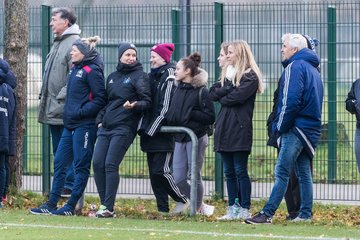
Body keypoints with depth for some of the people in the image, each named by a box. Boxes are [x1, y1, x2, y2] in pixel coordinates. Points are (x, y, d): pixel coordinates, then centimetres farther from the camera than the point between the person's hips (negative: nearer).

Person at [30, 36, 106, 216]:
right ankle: (51, 204, 13)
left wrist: (81, 112, -17)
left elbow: (100, 99, -15)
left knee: (81, 166, -2)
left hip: (84, 125, -9)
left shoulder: (92, 71, -11)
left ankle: (71, 206, 1)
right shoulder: (75, 69, 15)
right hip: (70, 125, 9)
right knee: (59, 162, 9)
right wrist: (68, 112, 12)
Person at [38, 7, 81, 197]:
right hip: (53, 109, 10)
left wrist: (61, 96, -20)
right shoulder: (58, 43, 19)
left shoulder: (75, 43, -13)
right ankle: (60, 185, 18)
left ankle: (69, 185, -4)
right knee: (58, 150, 13)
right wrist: (44, 95, 18)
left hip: (65, 109, -10)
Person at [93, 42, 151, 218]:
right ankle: (104, 204, 4)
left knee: (111, 165, -13)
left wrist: (135, 105, -26)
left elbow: (147, 101, -6)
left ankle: (108, 208, -11)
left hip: (124, 128, -6)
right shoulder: (112, 77, 20)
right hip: (105, 127, 6)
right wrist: (100, 119, 13)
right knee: (98, 163, -4)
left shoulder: (140, 76, 1)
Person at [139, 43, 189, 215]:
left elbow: (166, 108, -16)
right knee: (153, 172, 6)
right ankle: (163, 208, 9)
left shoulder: (169, 77, -11)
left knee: (160, 171, -12)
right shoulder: (152, 76, 16)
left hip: (163, 134, -9)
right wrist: (144, 128, 9)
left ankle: (184, 200, 4)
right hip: (151, 135, 9)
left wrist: (150, 129, -16)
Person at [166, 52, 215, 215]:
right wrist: (169, 119, 4)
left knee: (194, 176, -1)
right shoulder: (178, 90, 13)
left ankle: (197, 208, 16)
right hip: (179, 138, 7)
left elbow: (210, 117, -13)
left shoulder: (201, 91, -9)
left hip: (196, 138, -7)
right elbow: (173, 113, 24)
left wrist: (191, 114, -17)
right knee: (178, 178, 1)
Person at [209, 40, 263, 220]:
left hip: (240, 129, -7)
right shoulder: (227, 73, 19)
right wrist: (228, 88, -8)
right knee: (229, 172, 8)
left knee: (240, 171, -5)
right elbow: (212, 93, 7)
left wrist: (222, 97, 0)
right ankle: (233, 209, 12)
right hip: (224, 128, 7)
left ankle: (245, 210, -1)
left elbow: (237, 96, -17)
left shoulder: (250, 76, -4)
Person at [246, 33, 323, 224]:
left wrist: (280, 127, -9)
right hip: (311, 129, 9)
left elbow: (290, 101, -18)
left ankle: (267, 214, -16)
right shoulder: (313, 69, 19)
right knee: (304, 173, 11)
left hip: (296, 128, -9)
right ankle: (305, 214, 12)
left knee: (282, 172, -12)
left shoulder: (295, 66, -9)